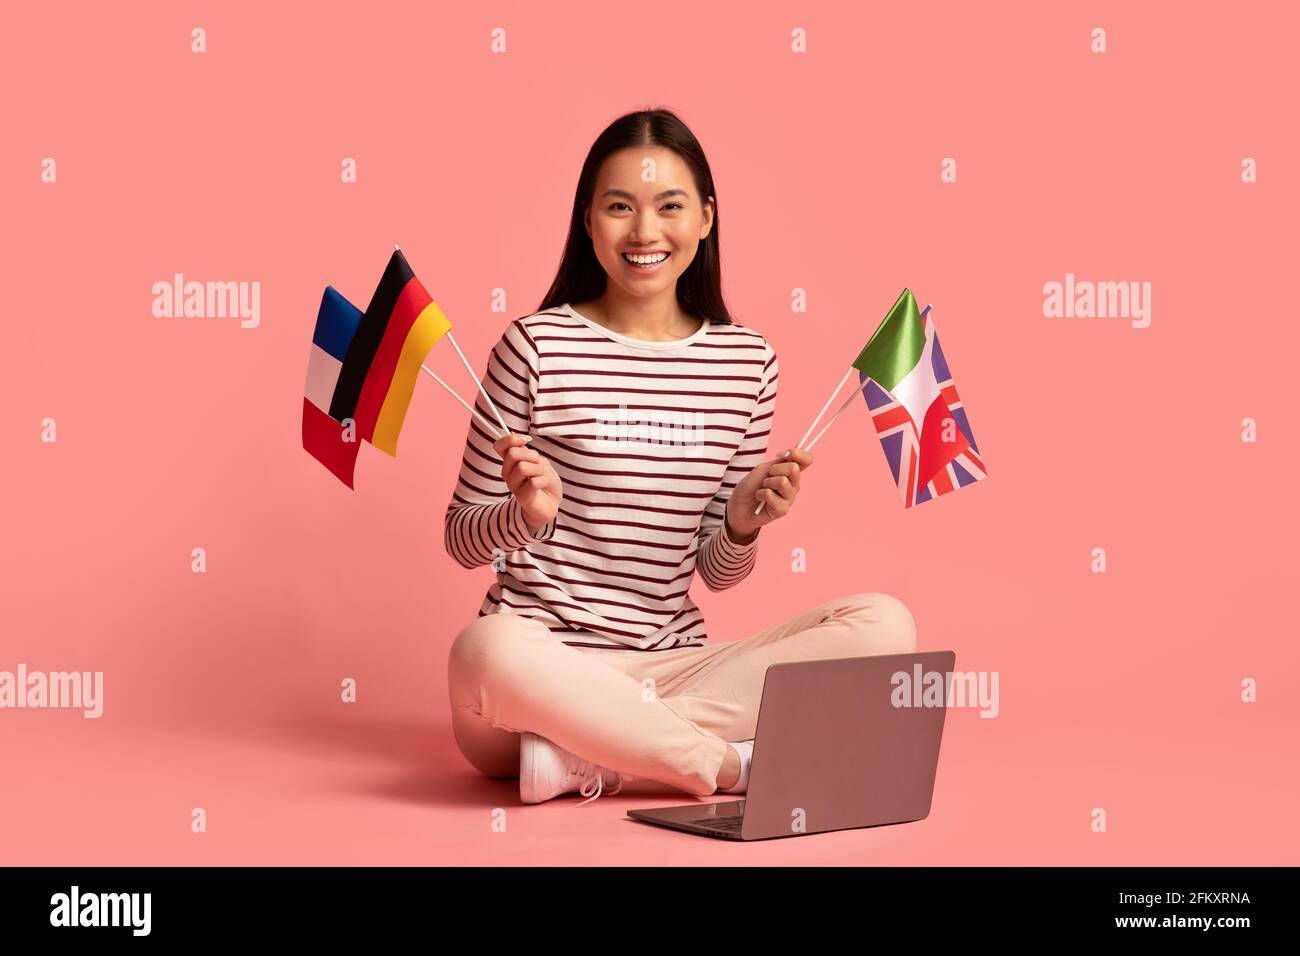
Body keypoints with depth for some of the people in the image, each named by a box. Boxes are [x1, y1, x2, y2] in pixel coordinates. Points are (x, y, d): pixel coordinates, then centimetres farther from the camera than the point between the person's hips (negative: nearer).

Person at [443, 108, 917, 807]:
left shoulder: (746, 361, 7)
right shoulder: (538, 346, -3)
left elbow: (718, 572, 12)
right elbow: (462, 540, 2)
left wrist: (744, 521, -10)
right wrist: (528, 513, -19)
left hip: (671, 664, 4)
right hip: (548, 663, -4)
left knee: (884, 623, -16)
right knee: (489, 648, -39)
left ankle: (583, 754, -21)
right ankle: (737, 764, -19)